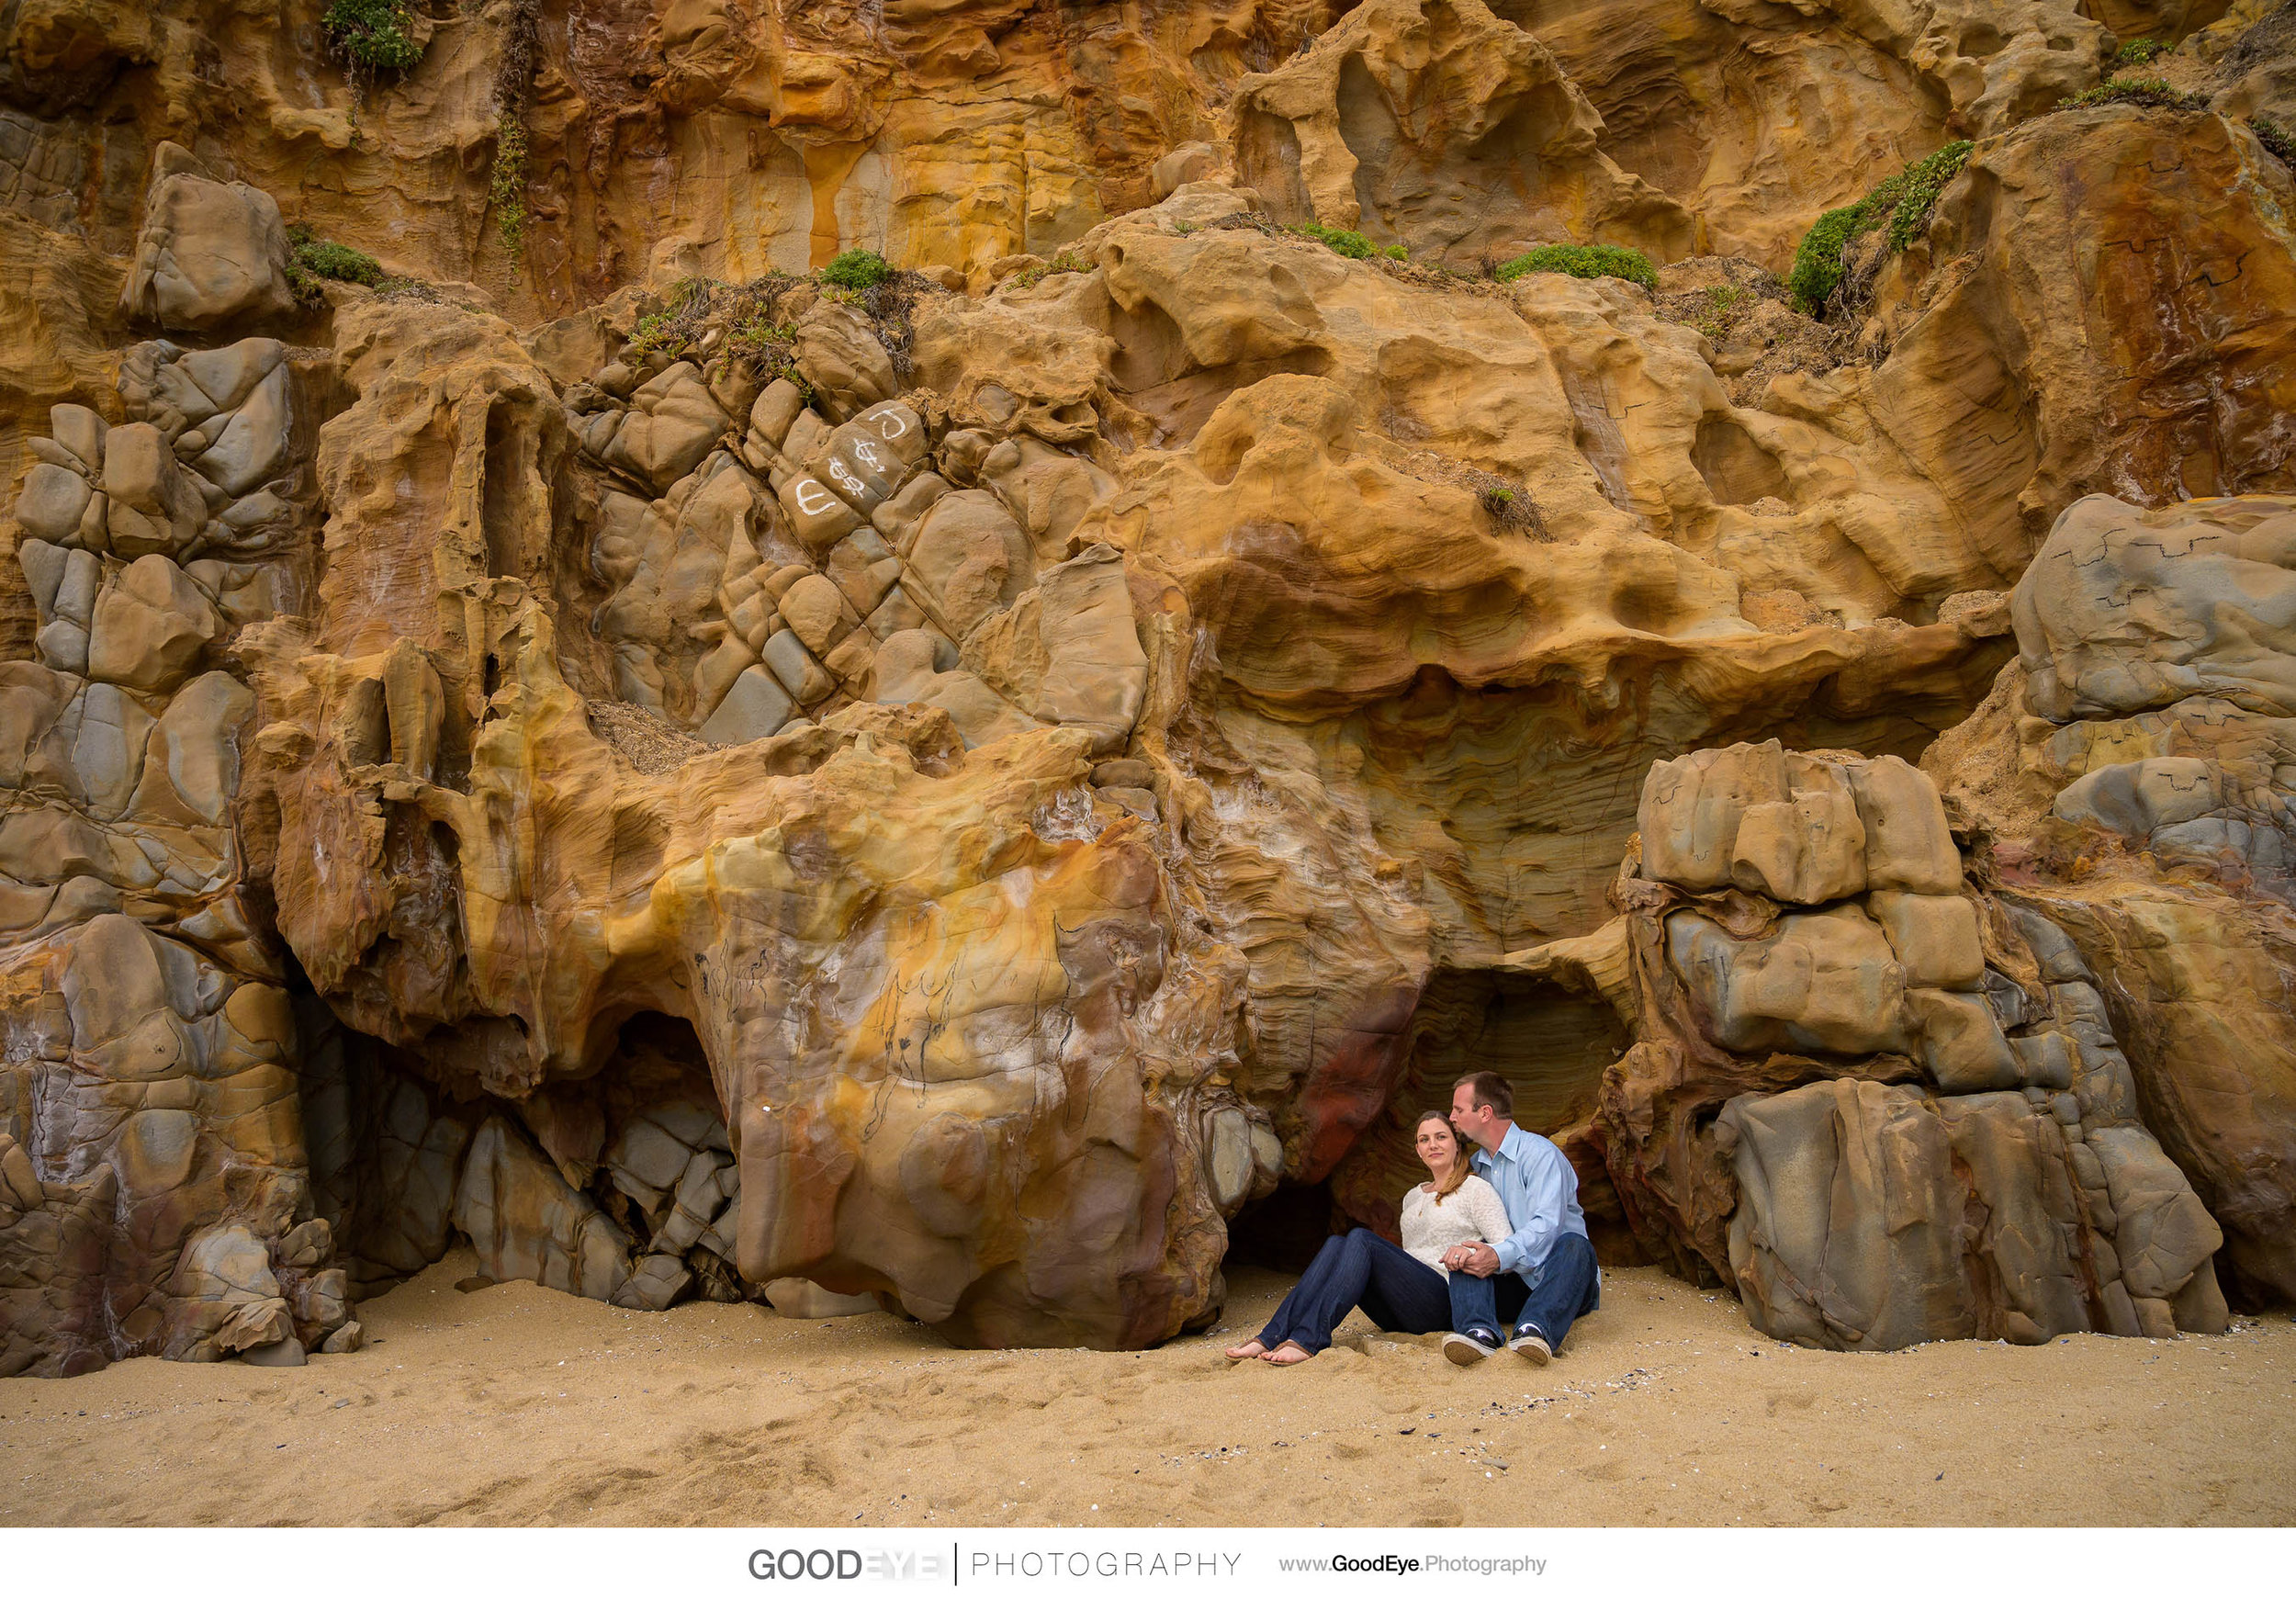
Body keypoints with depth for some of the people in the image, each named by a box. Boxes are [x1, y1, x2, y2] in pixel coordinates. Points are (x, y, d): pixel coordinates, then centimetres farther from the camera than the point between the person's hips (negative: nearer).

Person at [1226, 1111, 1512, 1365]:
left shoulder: (1475, 1189, 6)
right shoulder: (1412, 1197, 26)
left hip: (1444, 1301, -6)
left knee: (1361, 1240, -26)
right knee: (1336, 1244, -19)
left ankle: (1309, 1339, -42)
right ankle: (1273, 1337, -35)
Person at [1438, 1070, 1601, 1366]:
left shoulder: (1540, 1154, -7)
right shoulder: (1476, 1166, 16)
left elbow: (1547, 1225, -22)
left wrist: (1499, 1255, -38)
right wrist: (1457, 1250, -17)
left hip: (1554, 1278, -5)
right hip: (1511, 1288, 5)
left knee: (1574, 1244, -34)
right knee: (1466, 1255, -19)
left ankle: (1535, 1329, -57)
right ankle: (1480, 1331, -45)